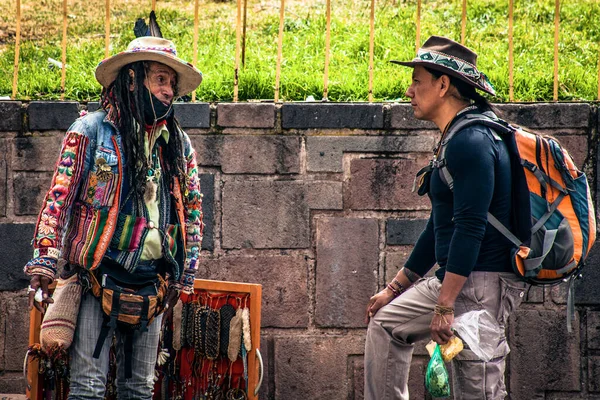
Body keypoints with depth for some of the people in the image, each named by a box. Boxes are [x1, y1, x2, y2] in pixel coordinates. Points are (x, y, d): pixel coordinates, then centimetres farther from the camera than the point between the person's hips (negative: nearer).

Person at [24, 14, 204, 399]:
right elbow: (59, 198, -4)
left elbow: (193, 210, 16)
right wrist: (44, 263, -12)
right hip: (98, 278, -4)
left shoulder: (179, 144, 10)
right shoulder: (91, 130, -2)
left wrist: (184, 277, 11)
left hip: (151, 281, 4)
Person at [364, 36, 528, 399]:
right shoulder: (458, 139, 17)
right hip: (456, 279, 11)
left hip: (483, 282, -10)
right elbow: (442, 225, 23)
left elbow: (470, 227, -23)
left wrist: (445, 306, -25)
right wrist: (396, 288, 26)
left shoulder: (472, 140, -16)